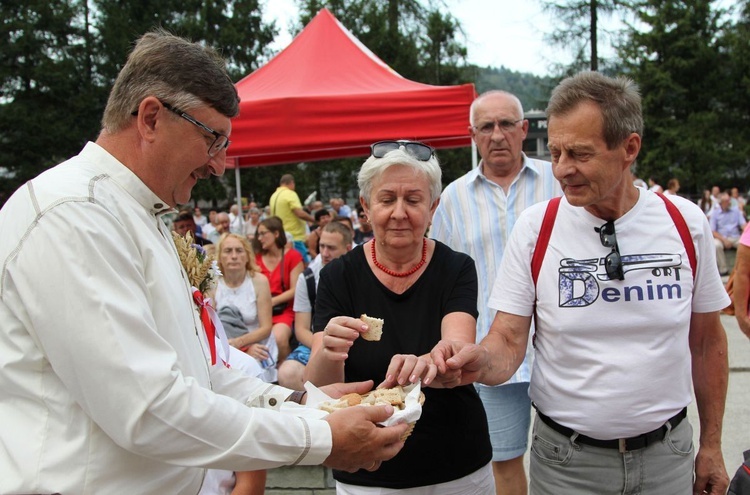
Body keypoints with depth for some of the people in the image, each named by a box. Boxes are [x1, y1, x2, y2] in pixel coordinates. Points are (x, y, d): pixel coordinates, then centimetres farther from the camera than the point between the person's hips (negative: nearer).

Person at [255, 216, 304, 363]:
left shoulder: (293, 256, 2)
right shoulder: (257, 257, 15)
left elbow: (295, 290, -4)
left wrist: (272, 301, -12)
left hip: (284, 310, -3)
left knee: (279, 338, -32)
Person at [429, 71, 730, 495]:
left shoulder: (687, 222, -6)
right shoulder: (535, 227, -11)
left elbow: (707, 340, 4)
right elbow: (509, 341, -10)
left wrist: (712, 445, 7)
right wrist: (481, 361, -33)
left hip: (666, 455, 2)